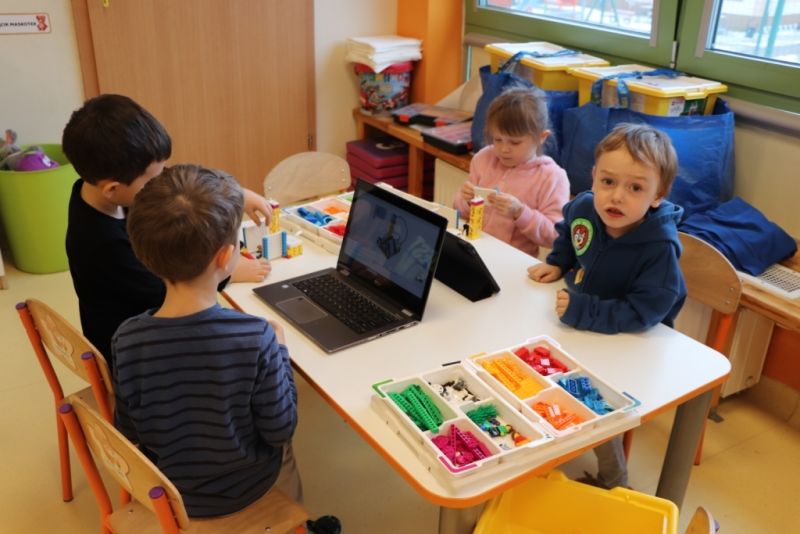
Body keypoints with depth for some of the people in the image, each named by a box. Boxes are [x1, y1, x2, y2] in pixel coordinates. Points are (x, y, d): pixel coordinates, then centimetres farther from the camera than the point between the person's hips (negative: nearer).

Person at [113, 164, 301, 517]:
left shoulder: (127, 340, -25)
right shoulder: (255, 338, -34)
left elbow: (129, 432, -10)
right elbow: (280, 430, -19)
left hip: (168, 489, 3)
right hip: (244, 488, -2)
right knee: (281, 447, 32)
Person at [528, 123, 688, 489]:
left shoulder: (660, 249, -33)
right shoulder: (585, 207, -13)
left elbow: (639, 314, -36)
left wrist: (581, 311, -37)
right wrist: (557, 263, 0)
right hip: (582, 324, 7)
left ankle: (613, 484, 14)